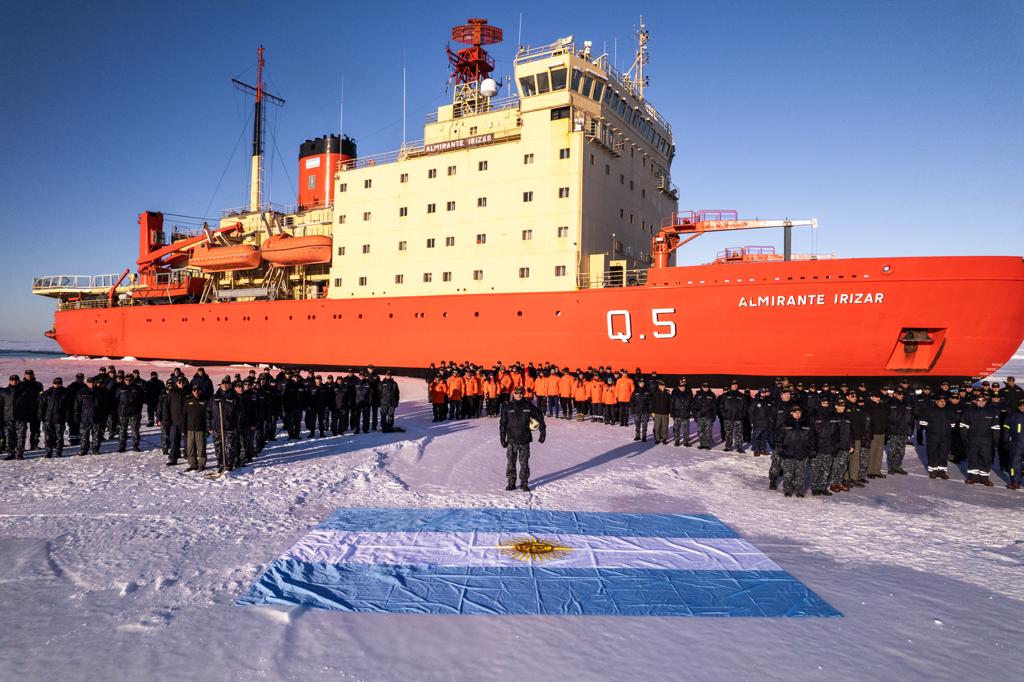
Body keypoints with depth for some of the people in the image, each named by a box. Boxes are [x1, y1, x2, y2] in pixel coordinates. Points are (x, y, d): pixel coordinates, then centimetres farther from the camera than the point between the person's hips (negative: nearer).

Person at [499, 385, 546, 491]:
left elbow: (539, 417, 10)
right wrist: (502, 438, 4)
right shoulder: (507, 407, 2)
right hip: (511, 440, 0)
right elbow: (503, 423, 6)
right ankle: (511, 482, 12)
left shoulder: (528, 405, 2)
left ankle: (524, 483, 12)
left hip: (525, 440, 0)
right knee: (511, 462, 1)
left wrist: (543, 432, 8)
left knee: (524, 463, 3)